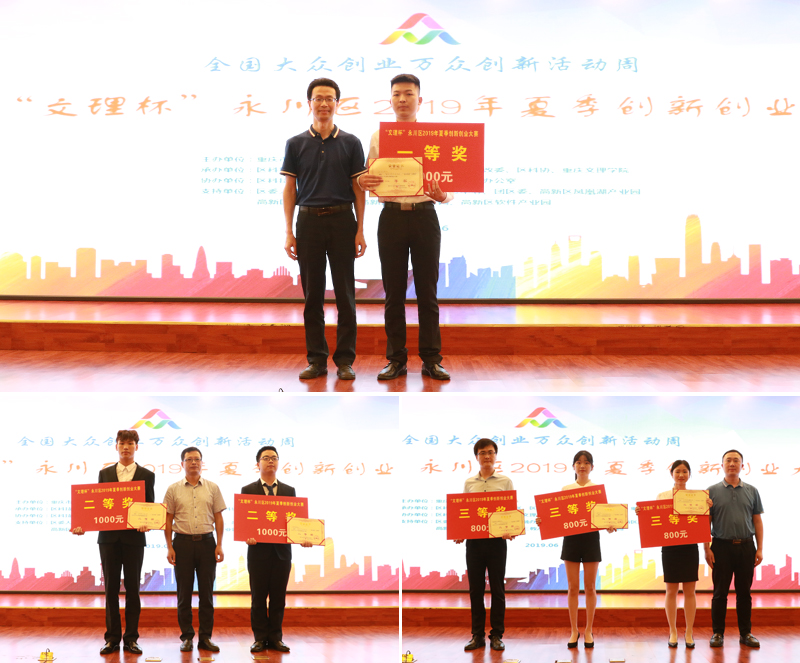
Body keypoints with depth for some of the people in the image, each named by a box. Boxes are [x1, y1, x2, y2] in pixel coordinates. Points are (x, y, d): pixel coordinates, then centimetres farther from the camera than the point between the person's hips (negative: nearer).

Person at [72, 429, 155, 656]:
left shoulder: (147, 475, 6)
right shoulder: (105, 473, 11)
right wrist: (83, 525, -6)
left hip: (133, 537, -1)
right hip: (109, 537, 2)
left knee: (132, 588, 2)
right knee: (111, 588, 4)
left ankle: (131, 639, 7)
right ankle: (112, 639, 8)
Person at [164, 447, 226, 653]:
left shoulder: (212, 488, 7)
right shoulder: (173, 489, 4)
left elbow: (218, 518, 7)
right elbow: (168, 520, 5)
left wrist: (219, 545, -1)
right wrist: (169, 547, -3)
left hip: (206, 542, 1)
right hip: (183, 542, -1)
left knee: (206, 592, 2)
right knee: (184, 592, 2)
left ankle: (205, 637, 7)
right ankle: (187, 637, 10)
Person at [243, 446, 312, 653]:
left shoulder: (289, 491, 11)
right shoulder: (248, 490, 4)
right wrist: (247, 536, -20)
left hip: (282, 551, 2)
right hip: (258, 551, -2)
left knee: (278, 597, 5)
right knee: (258, 597, 3)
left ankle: (275, 637, 12)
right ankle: (260, 638, 10)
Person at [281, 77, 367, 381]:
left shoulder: (350, 143, 5)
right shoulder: (296, 144, 6)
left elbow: (358, 188, 5)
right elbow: (289, 188, 7)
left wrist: (360, 230, -3)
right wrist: (289, 232, -1)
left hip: (342, 220, -1)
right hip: (309, 221, 1)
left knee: (345, 294, 0)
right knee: (312, 294, 4)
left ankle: (345, 360, 5)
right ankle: (317, 359, 10)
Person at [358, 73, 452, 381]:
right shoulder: (378, 137, 7)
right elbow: (372, 181, 10)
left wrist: (443, 195, -20)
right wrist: (363, 182, -14)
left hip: (425, 216, -1)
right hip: (392, 216, 1)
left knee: (427, 291, 4)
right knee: (394, 292, 4)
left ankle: (431, 359, 10)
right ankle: (396, 359, 12)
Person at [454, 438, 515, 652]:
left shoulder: (505, 482, 5)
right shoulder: (469, 483, 11)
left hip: (497, 540, -2)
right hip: (473, 540, 2)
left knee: (497, 589, 2)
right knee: (475, 589, 4)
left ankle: (496, 635, 9)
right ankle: (478, 635, 11)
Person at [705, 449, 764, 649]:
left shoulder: (751, 491, 9)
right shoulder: (712, 491, 2)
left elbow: (757, 521, 9)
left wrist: (760, 548, 2)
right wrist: (707, 549, -6)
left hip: (746, 547, 2)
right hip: (722, 546, -2)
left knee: (744, 593, 7)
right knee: (720, 592, 2)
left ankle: (745, 633, 14)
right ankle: (718, 633, 9)